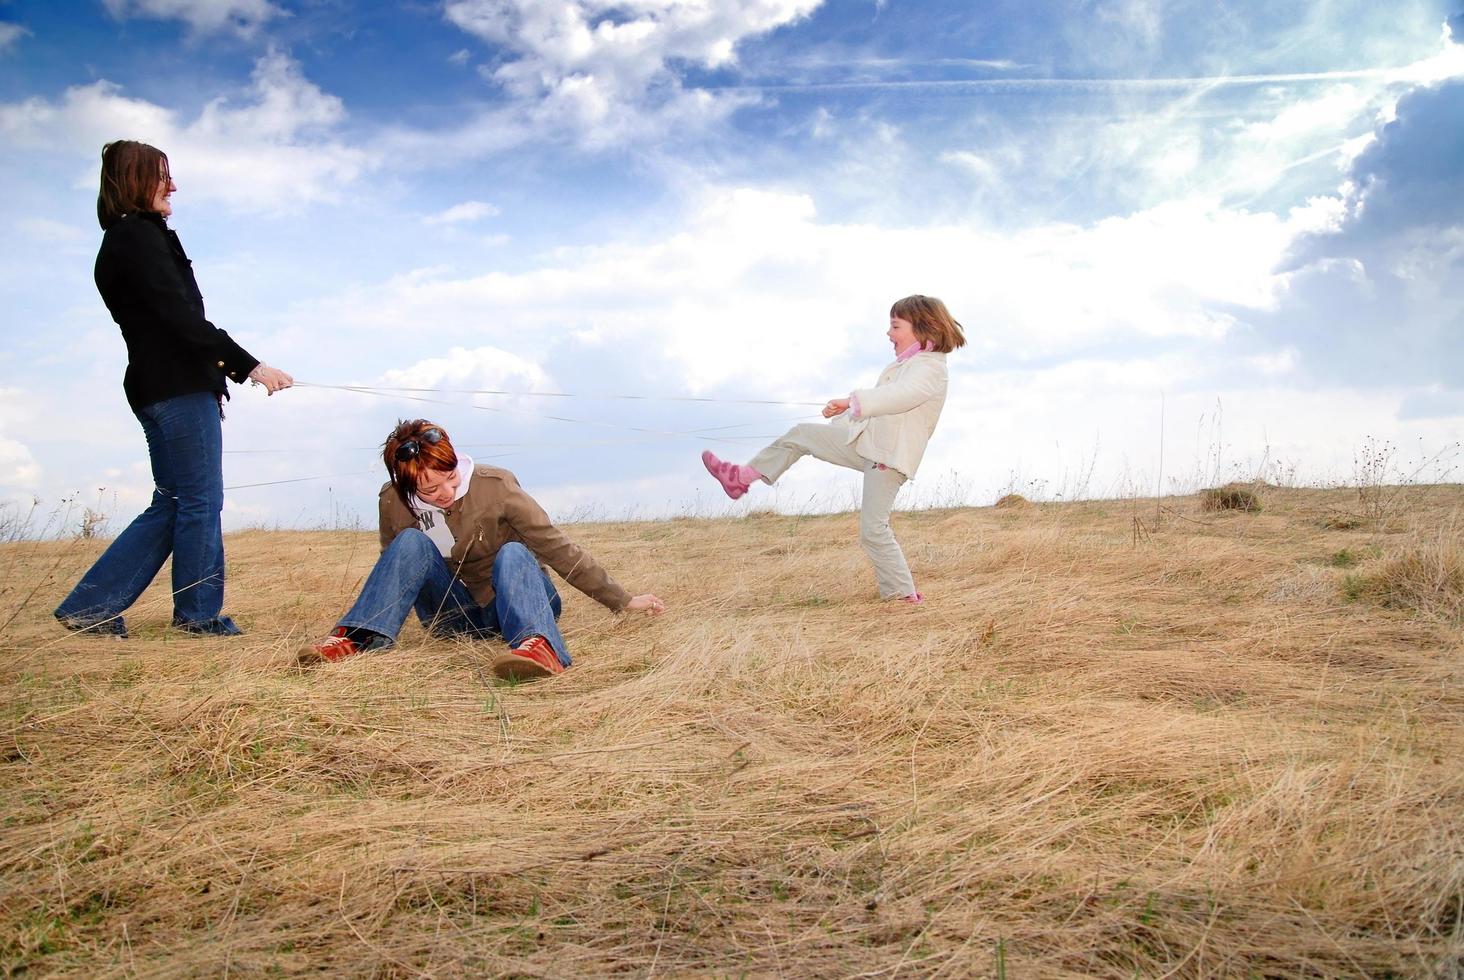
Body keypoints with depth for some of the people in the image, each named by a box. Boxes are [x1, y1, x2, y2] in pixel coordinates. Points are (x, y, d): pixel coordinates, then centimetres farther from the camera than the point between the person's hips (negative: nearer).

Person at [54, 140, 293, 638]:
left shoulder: (121, 241, 19)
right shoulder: (140, 236, -10)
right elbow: (181, 317, -19)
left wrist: (227, 366, 18)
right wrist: (249, 365, -20)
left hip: (156, 387, 10)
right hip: (179, 388, -10)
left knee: (173, 502, 13)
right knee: (200, 500, -1)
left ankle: (89, 607, 14)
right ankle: (199, 614, 9)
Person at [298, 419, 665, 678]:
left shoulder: (495, 486, -19)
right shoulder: (393, 502, -10)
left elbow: (557, 547, -16)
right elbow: (397, 564, 8)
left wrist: (622, 601, -12)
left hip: (513, 603, -2)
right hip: (453, 616, 2)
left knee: (512, 553, -35)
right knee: (412, 543, -22)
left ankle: (540, 646, -61)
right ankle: (359, 638, -32)